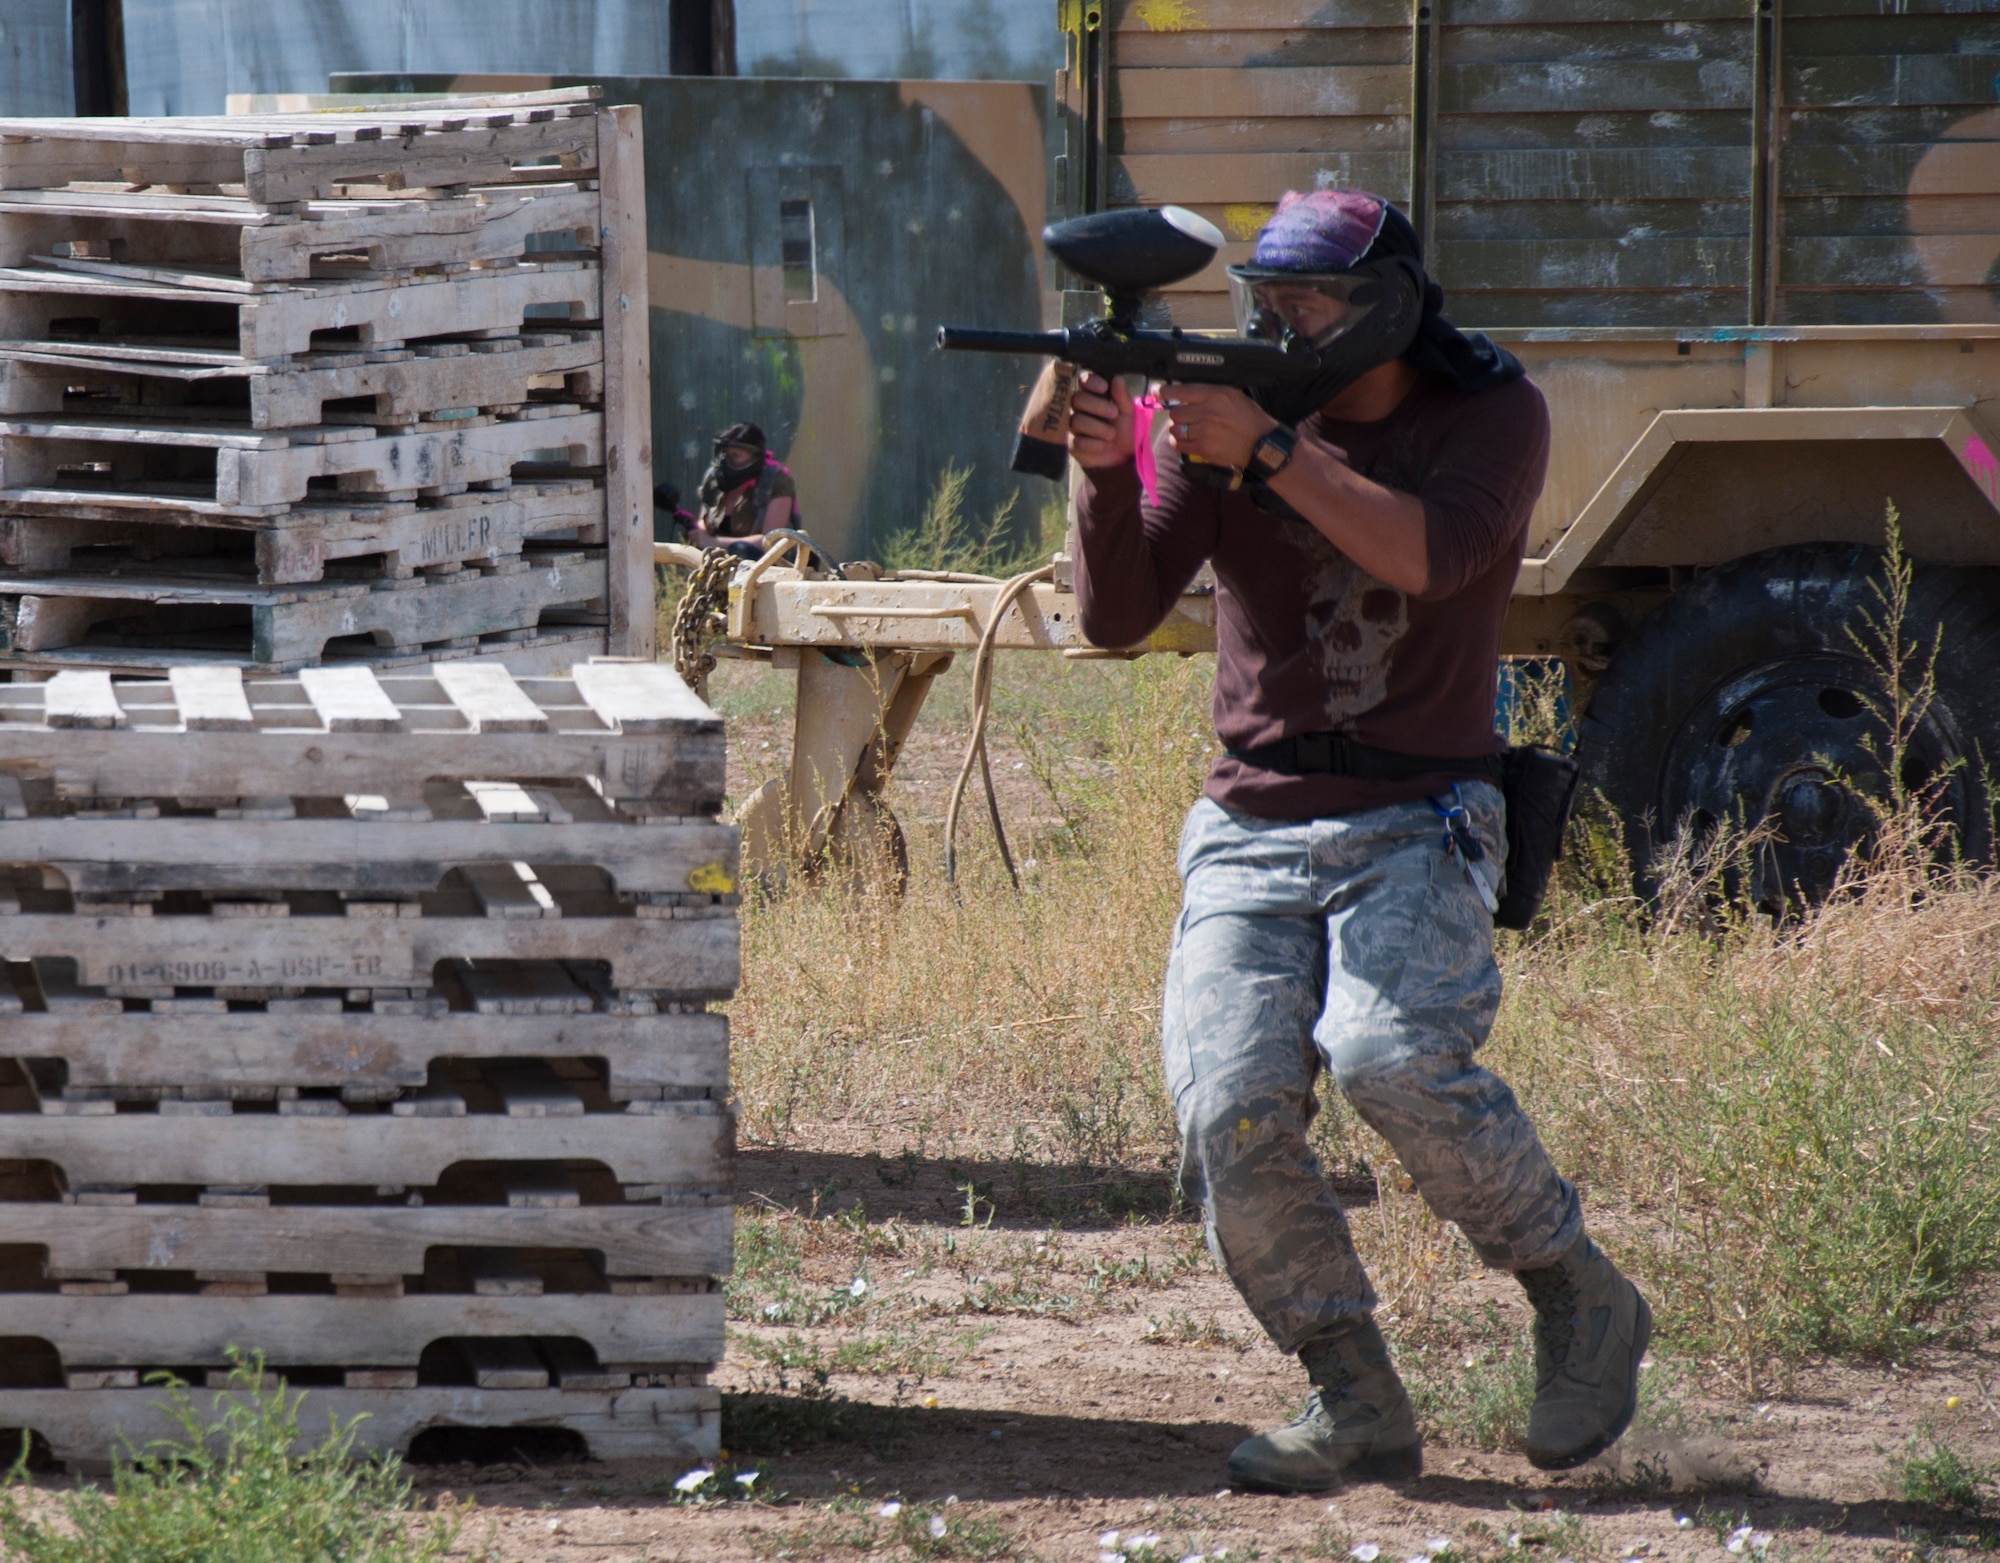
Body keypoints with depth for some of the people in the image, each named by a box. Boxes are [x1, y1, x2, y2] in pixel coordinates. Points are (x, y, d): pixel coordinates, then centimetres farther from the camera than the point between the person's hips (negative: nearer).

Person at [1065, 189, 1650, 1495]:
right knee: (1232, 1111, -18)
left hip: (1415, 819, -3)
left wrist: (1269, 449, -26)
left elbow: (1424, 556, -21)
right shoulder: (1219, 417, 5)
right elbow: (1118, 616, -2)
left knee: (1394, 1057, -29)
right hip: (1252, 832, 3)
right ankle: (1358, 1409, -4)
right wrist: (1105, 473, -19)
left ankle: (1583, 1302, -7)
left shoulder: (1492, 415, -1)